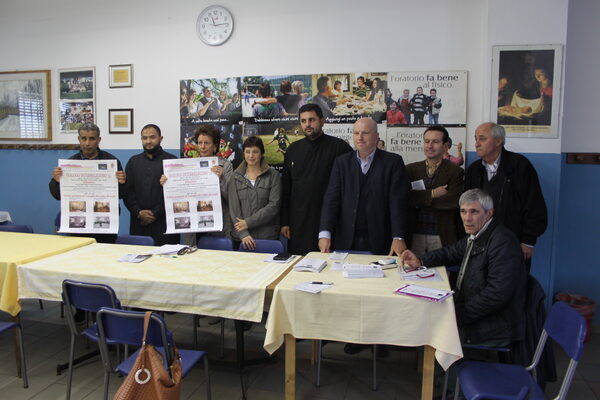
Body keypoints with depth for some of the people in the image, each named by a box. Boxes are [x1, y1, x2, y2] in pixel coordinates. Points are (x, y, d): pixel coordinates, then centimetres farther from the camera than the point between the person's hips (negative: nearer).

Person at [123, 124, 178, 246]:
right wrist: (138, 212, -5)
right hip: (138, 222, 3)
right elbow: (127, 191, 10)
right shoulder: (133, 161, 15)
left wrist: (155, 213, -9)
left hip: (163, 222, -3)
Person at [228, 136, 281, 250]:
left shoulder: (273, 175, 2)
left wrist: (248, 222, -12)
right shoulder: (235, 177, 8)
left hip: (267, 236, -1)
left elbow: (274, 205, -6)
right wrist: (243, 234, -12)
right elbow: (234, 208, 1)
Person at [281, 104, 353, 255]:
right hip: (298, 221, 4)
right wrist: (284, 222, 8)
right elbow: (285, 188, 11)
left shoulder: (338, 147, -4)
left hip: (327, 220, -3)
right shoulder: (293, 149, 9)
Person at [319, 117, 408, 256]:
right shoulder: (342, 162, 7)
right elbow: (331, 198, -2)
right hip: (345, 241, 2)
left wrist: (398, 238, -16)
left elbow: (397, 202, -6)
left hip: (379, 242, -1)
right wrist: (325, 234, -13)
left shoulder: (393, 162, 1)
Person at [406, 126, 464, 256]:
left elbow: (453, 201, -12)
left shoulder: (455, 172, 2)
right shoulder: (410, 169, 9)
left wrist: (419, 200, -7)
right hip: (414, 235, 2)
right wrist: (432, 194, -11)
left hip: (442, 237, -2)